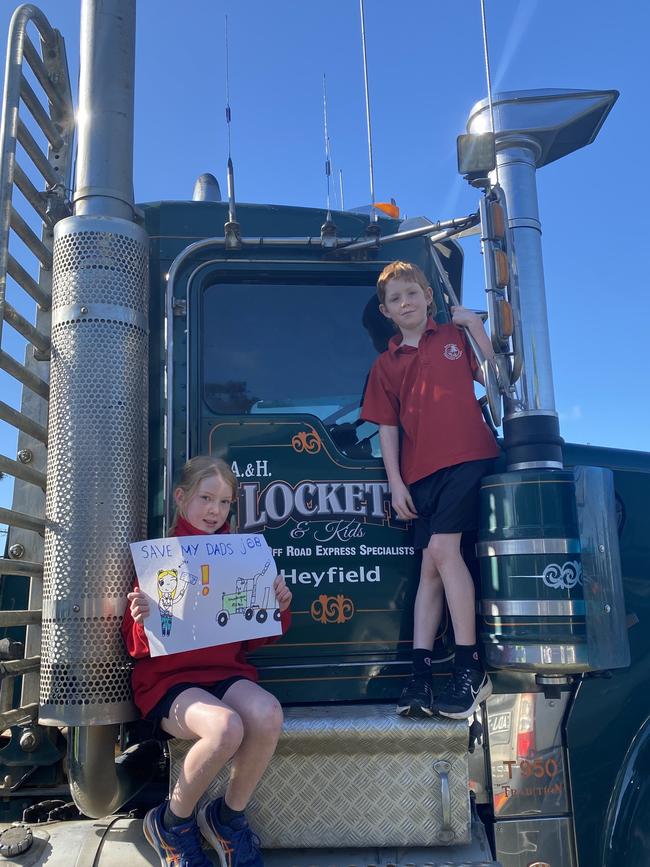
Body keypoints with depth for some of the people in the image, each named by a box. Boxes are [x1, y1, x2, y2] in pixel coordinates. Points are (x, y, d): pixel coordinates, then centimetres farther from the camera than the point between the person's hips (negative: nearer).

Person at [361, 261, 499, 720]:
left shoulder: (454, 337, 10)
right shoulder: (386, 364, 15)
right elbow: (387, 426, 11)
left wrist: (475, 325, -4)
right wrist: (396, 483, 4)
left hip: (467, 457, -3)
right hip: (421, 471, 4)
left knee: (442, 549, -17)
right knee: (431, 565, 4)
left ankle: (471, 668, -8)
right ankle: (421, 675, 6)